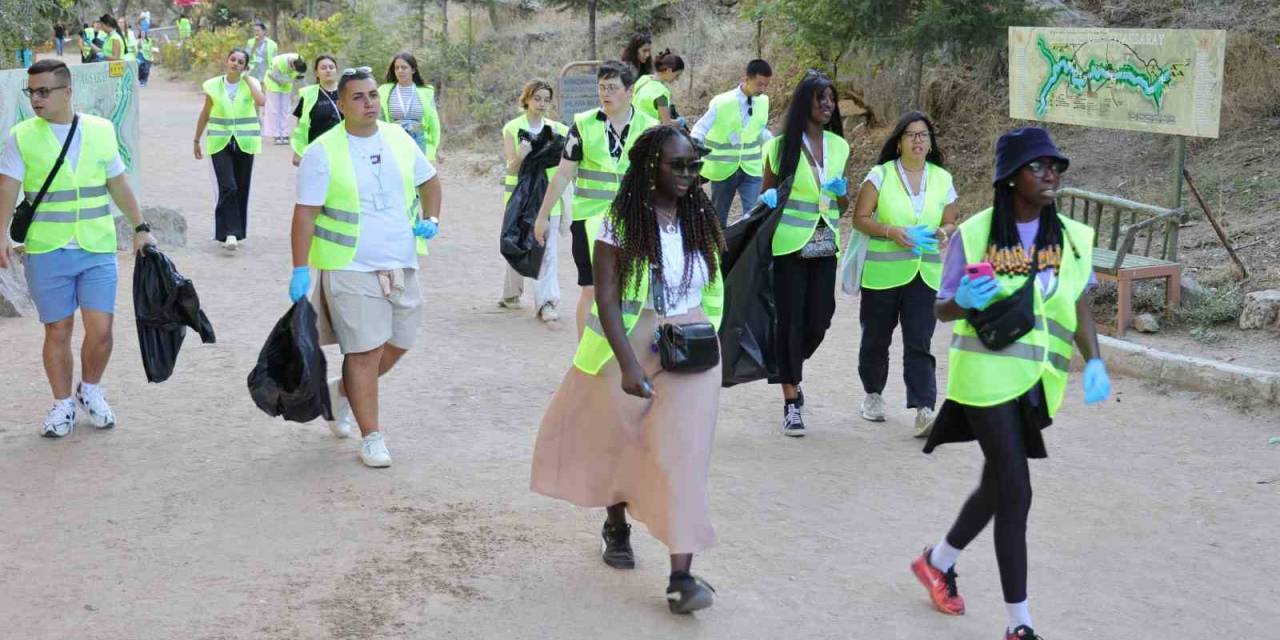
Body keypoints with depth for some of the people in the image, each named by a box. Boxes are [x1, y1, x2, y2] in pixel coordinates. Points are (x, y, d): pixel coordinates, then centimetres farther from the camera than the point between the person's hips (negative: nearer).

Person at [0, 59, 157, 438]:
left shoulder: (101, 130, 4)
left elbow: (118, 185, 11)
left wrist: (140, 227, 8)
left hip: (97, 249, 1)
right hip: (46, 251, -1)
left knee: (100, 329, -3)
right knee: (57, 331, 5)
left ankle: (91, 392, 24)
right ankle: (63, 405, 22)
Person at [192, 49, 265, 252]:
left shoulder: (251, 83, 1)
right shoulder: (213, 85, 3)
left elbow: (261, 101, -21)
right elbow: (205, 114, 12)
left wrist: (247, 78, -11)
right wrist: (197, 141, 15)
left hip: (244, 144, 1)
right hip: (220, 143, -1)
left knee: (241, 190, 7)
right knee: (228, 188, -14)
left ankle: (234, 232, 19)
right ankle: (229, 233, -14)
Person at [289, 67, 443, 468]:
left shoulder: (399, 140, 6)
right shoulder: (323, 152, -9)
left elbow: (429, 181, 20)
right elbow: (305, 213, -10)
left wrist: (432, 218, 2)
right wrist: (300, 270, -14)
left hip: (401, 265, 6)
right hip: (351, 268, -6)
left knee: (398, 343, 13)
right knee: (365, 352, -4)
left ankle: (342, 391, 37)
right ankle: (371, 438, 8)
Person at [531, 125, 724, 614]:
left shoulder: (700, 218, 2)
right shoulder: (622, 221, -12)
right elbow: (607, 299, -15)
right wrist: (629, 364, -23)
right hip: (630, 344, -2)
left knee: (681, 453, -7)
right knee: (618, 437, 16)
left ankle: (681, 575, -10)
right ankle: (616, 524, 45)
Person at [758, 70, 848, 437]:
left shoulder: (838, 146, 9)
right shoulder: (782, 146, -4)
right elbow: (766, 193, 7)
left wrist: (841, 192, -5)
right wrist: (768, 198, -16)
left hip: (825, 248, 4)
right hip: (791, 245, -4)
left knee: (819, 321, 5)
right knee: (790, 321, -1)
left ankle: (789, 372, 35)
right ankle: (791, 403, 8)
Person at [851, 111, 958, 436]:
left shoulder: (942, 179, 7)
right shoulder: (880, 175, -2)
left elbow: (949, 222, 14)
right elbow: (860, 218, -4)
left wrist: (944, 233, -9)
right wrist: (891, 232, -20)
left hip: (926, 273, 1)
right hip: (882, 273, -1)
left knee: (919, 344, -6)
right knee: (876, 338, 10)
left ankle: (924, 410, -10)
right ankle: (873, 394, 33)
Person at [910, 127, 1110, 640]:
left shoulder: (1071, 238, 2)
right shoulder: (975, 235, -9)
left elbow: (1080, 308, 5)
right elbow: (942, 310, -2)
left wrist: (1093, 362, -10)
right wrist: (966, 300, -24)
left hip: (1035, 381, 5)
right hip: (987, 374, -5)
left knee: (998, 484, 18)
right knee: (1016, 492, -8)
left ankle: (939, 561, 44)